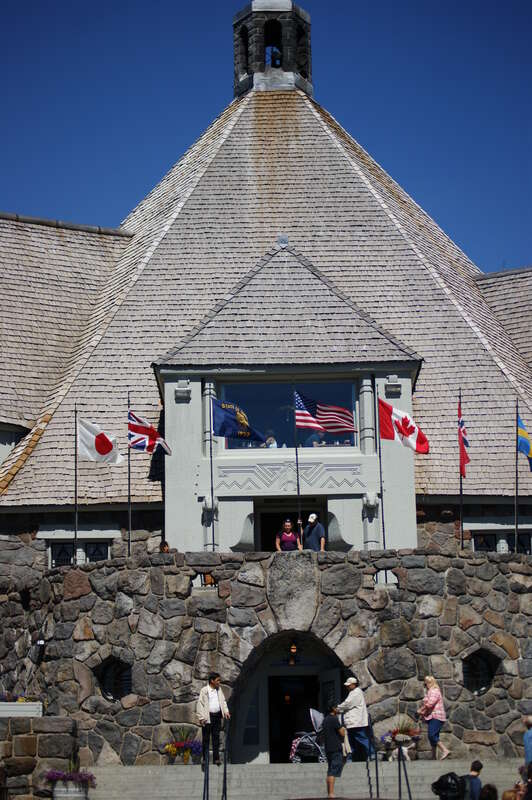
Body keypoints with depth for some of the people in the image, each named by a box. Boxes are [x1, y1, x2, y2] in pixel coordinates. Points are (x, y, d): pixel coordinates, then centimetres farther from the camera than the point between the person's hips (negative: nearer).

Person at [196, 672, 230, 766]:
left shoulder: (219, 690, 13)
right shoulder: (204, 690, -6)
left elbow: (223, 701, 19)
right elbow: (200, 704, -8)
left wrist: (226, 711, 4)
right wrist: (201, 717, -13)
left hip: (217, 716, 5)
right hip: (208, 717, -5)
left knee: (216, 738, 6)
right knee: (206, 739, 1)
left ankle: (216, 758, 10)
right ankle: (205, 759, 6)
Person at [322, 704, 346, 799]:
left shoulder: (325, 720, 16)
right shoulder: (334, 719, -11)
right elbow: (342, 733, -12)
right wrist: (343, 729, 9)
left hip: (328, 748, 9)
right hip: (336, 748, -9)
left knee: (330, 771, 12)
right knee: (333, 772, -11)